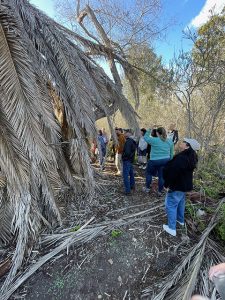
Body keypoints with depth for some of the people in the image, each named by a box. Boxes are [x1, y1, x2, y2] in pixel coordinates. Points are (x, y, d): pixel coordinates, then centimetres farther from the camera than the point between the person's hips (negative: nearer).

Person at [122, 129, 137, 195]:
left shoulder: (128, 142, -22)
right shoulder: (133, 141, 8)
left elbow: (127, 152, -28)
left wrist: (123, 156, -10)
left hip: (126, 160, -10)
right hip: (131, 160, 10)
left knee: (125, 175, -4)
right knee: (131, 173, 23)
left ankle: (128, 191, 0)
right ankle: (132, 185, 40)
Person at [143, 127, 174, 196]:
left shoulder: (154, 140, -15)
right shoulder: (170, 142, 3)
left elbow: (145, 137, 1)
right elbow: (171, 154, 10)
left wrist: (149, 130, 9)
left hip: (154, 161, -4)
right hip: (165, 161, 5)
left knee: (149, 173, 18)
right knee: (161, 176, 13)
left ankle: (147, 188, 26)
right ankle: (160, 192, 23)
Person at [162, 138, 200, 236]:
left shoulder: (181, 158, -31)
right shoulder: (191, 157, 1)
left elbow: (172, 173, -28)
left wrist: (167, 184, -15)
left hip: (177, 186, -10)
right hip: (185, 184, 10)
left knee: (171, 205, 3)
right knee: (180, 202, 27)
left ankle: (172, 228, 13)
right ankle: (181, 220, 47)